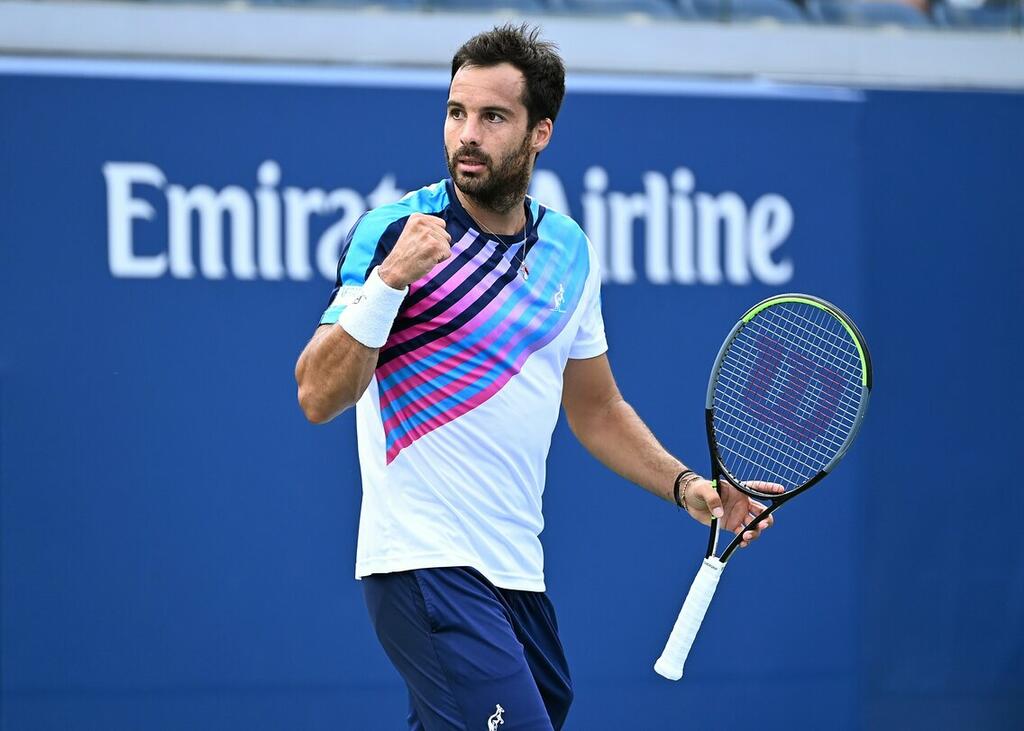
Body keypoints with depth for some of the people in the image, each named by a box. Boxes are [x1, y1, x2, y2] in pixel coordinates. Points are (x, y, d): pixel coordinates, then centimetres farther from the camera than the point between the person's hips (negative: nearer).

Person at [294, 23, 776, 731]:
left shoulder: (571, 251, 11)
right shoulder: (393, 231, -7)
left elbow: (596, 407, 23)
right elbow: (319, 397, -15)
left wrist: (686, 485, 10)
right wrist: (389, 280, -26)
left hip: (518, 576, 7)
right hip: (425, 562, -7)